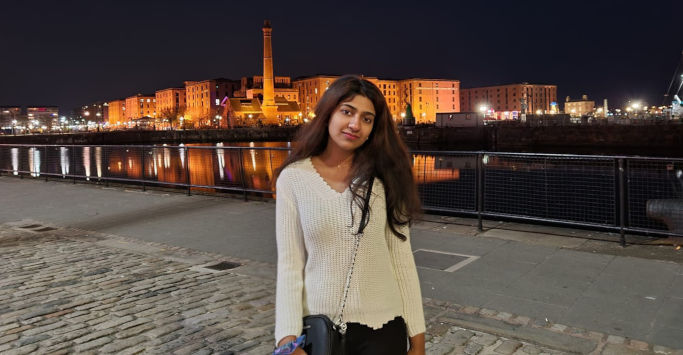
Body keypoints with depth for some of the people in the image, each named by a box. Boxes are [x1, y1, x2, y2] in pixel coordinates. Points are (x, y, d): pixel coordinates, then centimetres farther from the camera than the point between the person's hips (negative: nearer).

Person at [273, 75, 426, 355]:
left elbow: (401, 257, -2)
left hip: (382, 325, 0)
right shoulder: (293, 178, -7)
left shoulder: (383, 177, -4)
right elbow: (290, 264, -5)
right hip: (319, 325, 0)